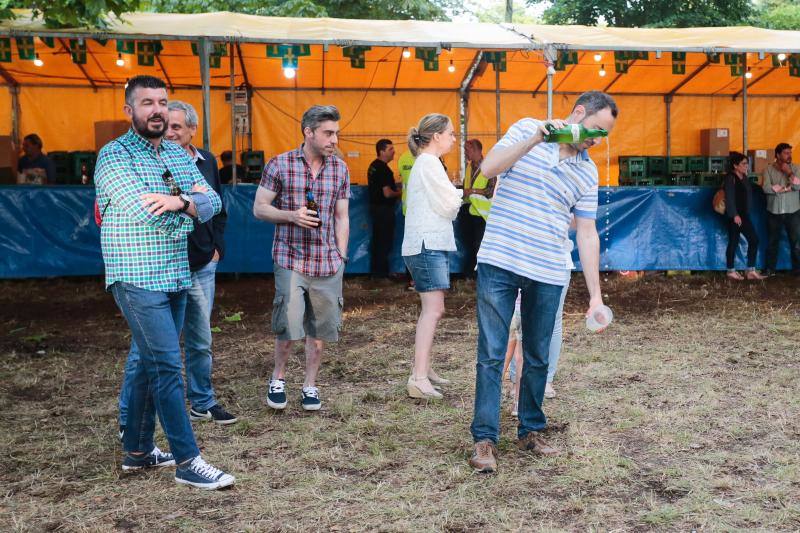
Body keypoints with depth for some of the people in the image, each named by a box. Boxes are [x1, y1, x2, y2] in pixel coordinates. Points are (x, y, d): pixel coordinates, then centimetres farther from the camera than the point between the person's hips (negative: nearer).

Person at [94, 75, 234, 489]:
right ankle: (187, 462, 0)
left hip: (177, 277, 7)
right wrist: (192, 206, -4)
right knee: (168, 366, -7)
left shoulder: (179, 154, 12)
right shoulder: (115, 155, -9)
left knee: (152, 363, 14)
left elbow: (212, 202, 0)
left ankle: (137, 450, 27)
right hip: (139, 280, -7)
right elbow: (148, 215, -21)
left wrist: (181, 201, -21)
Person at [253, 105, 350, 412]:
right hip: (290, 260, -3)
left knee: (319, 329, 7)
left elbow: (342, 217, 12)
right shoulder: (279, 165, -2)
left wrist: (341, 257, 5)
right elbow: (259, 208, 1)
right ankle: (278, 377, 20)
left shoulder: (340, 169, 8)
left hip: (328, 263, 3)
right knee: (288, 328, -6)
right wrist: (291, 216, -15)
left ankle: (310, 385, 23)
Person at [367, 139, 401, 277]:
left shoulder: (373, 166, 10)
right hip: (384, 209, -10)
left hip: (375, 206, 10)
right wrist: (400, 192, -6)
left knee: (377, 239, 15)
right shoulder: (383, 168, -20)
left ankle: (375, 269, 23)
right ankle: (382, 271, 5)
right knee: (385, 241, -1)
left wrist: (396, 189, 14)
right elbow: (387, 193, -23)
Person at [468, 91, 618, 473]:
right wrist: (535, 138, -20)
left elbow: (587, 234, 8)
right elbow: (488, 168, -11)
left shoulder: (588, 172, 9)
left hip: (548, 274, 3)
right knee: (491, 354, -1)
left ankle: (531, 431, 27)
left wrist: (595, 295, 4)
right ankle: (484, 439, 6)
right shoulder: (526, 130, 3)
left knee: (538, 358, 11)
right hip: (499, 264, -3)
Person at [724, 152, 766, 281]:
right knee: (734, 242, 0)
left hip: (744, 214, 8)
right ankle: (731, 271, 11)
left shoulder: (744, 177, 12)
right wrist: (735, 215, -20)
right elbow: (729, 198, -17)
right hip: (734, 215, -8)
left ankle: (751, 271, 9)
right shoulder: (730, 178, -12)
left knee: (754, 240, 4)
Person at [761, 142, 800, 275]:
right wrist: (786, 188, -14)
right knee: (772, 242, 9)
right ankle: (770, 269, 19)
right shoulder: (768, 170, -1)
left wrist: (789, 173, -16)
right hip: (774, 212, 0)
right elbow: (766, 188, -16)